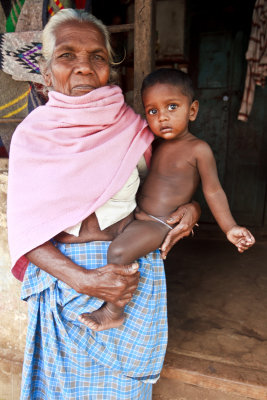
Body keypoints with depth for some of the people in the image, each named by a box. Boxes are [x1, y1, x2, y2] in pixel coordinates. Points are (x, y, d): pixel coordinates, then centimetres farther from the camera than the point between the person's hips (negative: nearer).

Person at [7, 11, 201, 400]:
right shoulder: (31, 134, -4)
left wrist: (192, 207, -10)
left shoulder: (134, 129, -4)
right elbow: (24, 229, -7)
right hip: (62, 274, 1)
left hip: (133, 272, 0)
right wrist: (84, 280, -19)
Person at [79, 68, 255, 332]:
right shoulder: (158, 146, 10)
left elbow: (213, 191, -5)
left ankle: (113, 312, -6)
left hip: (159, 223, -8)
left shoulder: (198, 149, -10)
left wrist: (229, 228, -5)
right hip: (137, 216, 8)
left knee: (118, 251, -26)